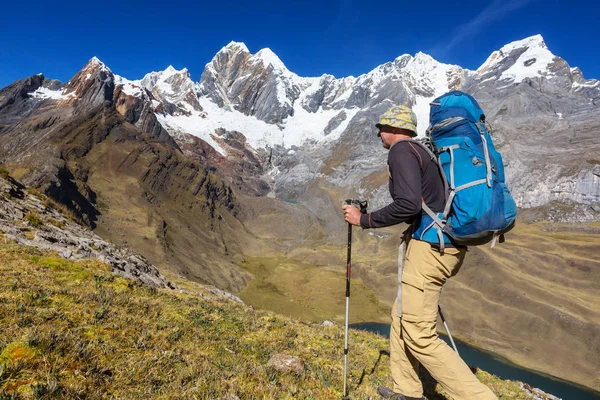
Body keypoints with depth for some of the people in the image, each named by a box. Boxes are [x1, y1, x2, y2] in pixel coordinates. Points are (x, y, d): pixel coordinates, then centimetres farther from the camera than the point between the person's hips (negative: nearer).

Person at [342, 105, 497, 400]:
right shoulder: (423, 152, 21)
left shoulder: (401, 151, -9)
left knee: (420, 336, -4)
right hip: (447, 245, 10)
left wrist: (363, 220, -12)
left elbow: (407, 205, -22)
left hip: (429, 246, -10)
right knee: (402, 318, 19)